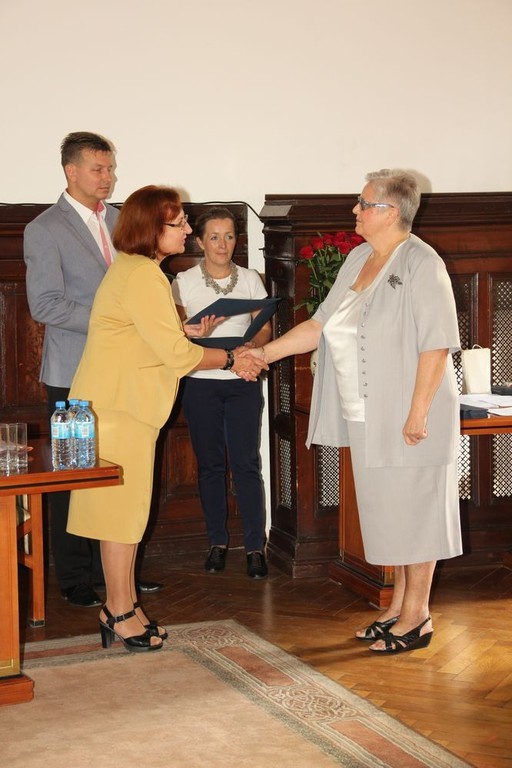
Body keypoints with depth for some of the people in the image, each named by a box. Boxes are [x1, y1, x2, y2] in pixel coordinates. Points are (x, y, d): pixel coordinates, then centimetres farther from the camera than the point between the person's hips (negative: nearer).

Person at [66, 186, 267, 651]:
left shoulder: (135, 269, 15)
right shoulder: (142, 276, -18)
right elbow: (175, 353, -20)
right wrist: (230, 360, -8)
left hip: (126, 403, 10)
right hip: (117, 405, -10)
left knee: (126, 507, 13)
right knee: (122, 506, -4)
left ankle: (124, 606, 20)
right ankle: (120, 614, 4)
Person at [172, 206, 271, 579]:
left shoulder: (250, 279, 5)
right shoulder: (184, 282, 1)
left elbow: (265, 328, 5)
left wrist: (250, 346, -16)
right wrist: (189, 332, -24)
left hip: (243, 382, 0)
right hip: (201, 383, 0)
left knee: (246, 464, -5)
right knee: (210, 464, 7)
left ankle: (255, 546, 1)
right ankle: (218, 542, 19)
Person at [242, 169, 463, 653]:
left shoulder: (421, 264, -14)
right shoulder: (359, 260, 11)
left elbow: (436, 344, -18)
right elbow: (322, 324, 14)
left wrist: (418, 412, -21)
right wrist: (266, 351, 9)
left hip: (409, 417, -8)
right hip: (369, 415, 8)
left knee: (413, 508, 1)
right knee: (386, 509, 14)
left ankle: (417, 616, 12)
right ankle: (400, 604, 26)